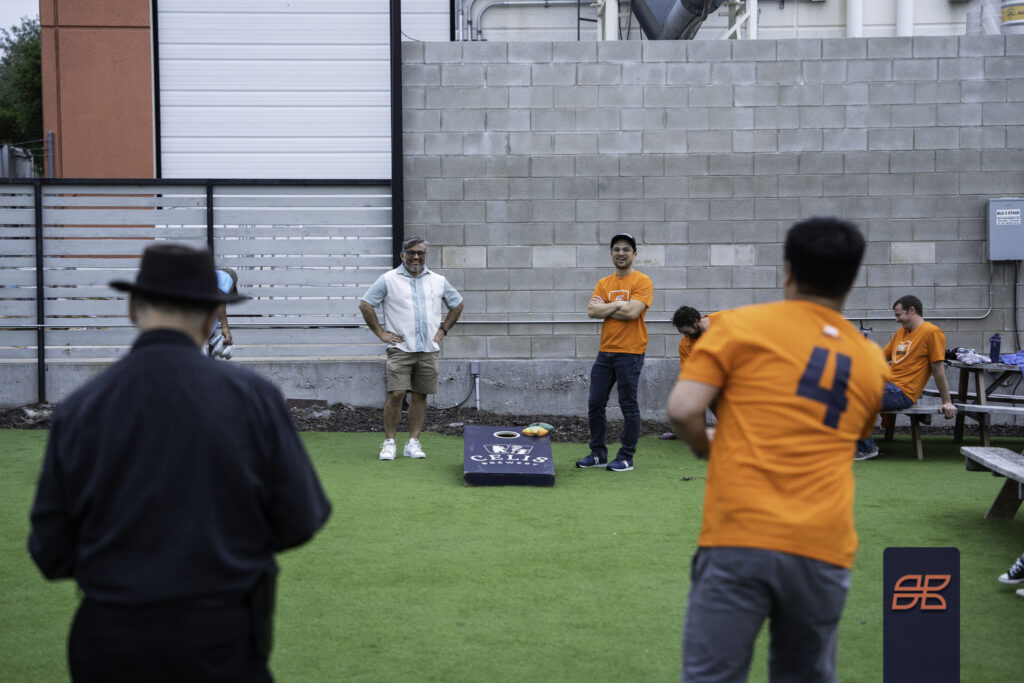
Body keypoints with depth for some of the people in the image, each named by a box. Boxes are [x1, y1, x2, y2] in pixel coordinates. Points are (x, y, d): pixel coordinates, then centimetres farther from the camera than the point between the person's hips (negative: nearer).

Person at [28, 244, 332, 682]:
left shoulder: (79, 409, -7)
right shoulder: (251, 395, -11)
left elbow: (52, 555, -2)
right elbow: (301, 520, -7)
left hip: (109, 647, 2)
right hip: (222, 645, -1)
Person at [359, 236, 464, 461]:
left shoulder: (438, 281, 12)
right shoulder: (388, 280, 1)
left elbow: (457, 304, 24)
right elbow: (365, 305, 1)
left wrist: (443, 329, 14)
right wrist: (380, 333, -2)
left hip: (428, 349, 3)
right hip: (400, 348, -3)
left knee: (419, 396, 4)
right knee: (395, 394, -11)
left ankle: (413, 443, 10)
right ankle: (389, 442, -1)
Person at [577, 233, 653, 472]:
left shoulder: (642, 282, -4)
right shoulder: (604, 283, 13)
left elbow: (632, 312, -18)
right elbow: (592, 311, -1)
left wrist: (605, 307, -6)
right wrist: (619, 304, -9)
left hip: (630, 353, -6)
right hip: (605, 352, 6)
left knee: (629, 406, -1)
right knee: (595, 404, 7)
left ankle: (626, 457, 8)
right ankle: (598, 454, 19)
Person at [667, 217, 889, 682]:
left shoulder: (741, 325, 3)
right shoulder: (872, 362, 15)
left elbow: (682, 410, -5)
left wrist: (705, 447, 13)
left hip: (738, 540, -3)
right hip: (823, 551, 4)